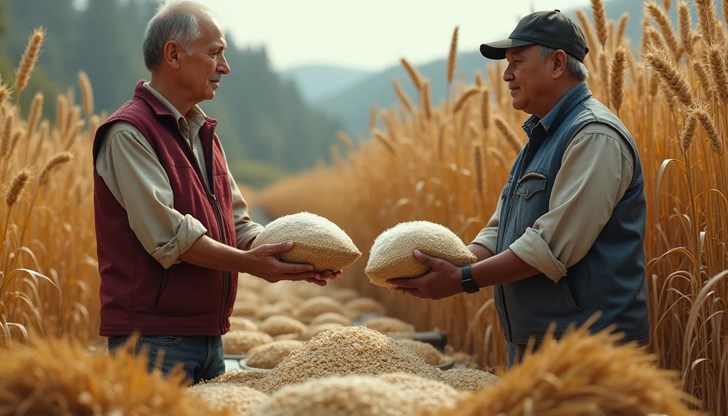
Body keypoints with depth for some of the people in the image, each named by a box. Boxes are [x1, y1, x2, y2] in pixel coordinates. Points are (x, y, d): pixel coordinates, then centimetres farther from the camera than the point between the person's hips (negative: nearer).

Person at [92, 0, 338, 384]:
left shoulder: (203, 133, 17)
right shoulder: (128, 132, -12)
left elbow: (237, 222, 14)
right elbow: (165, 231, -20)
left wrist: (294, 262, -2)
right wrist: (247, 263, -20)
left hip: (209, 334, 8)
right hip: (152, 339, -8)